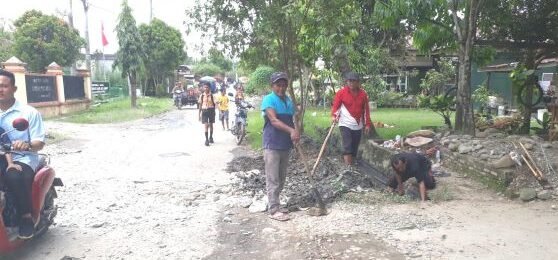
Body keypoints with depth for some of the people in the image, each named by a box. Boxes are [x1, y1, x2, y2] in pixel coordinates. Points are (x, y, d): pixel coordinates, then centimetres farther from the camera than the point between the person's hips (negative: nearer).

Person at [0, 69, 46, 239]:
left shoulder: (29, 112, 0)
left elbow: (40, 142, -4)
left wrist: (27, 145, -26)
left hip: (22, 158, -4)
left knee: (14, 176, -36)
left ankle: (26, 217, -18)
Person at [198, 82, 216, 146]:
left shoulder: (211, 95, -2)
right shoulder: (202, 95, 2)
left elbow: (214, 103, -2)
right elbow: (200, 105, 7)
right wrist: (200, 113, 6)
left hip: (211, 110, 0)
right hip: (204, 110, 0)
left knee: (211, 124, 12)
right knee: (206, 125, -9)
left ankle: (211, 137, 30)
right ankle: (206, 140, -7)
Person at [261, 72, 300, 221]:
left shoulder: (289, 101, 11)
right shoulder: (269, 100, -10)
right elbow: (274, 120, -23)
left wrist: (296, 135, 2)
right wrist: (291, 131, -34)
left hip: (285, 145, 7)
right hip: (272, 145, -7)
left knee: (281, 179, 14)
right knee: (273, 179, -3)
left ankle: (275, 205, 27)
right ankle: (273, 210, 4)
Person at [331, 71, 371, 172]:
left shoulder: (363, 94, 5)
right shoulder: (341, 92, -5)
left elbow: (366, 110, 9)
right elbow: (335, 105, -5)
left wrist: (367, 124, 7)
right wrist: (334, 116, -23)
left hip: (358, 125, 4)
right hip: (345, 124, -4)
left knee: (355, 147, 11)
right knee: (347, 146, -14)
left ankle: (353, 165, 24)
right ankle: (349, 168, -15)